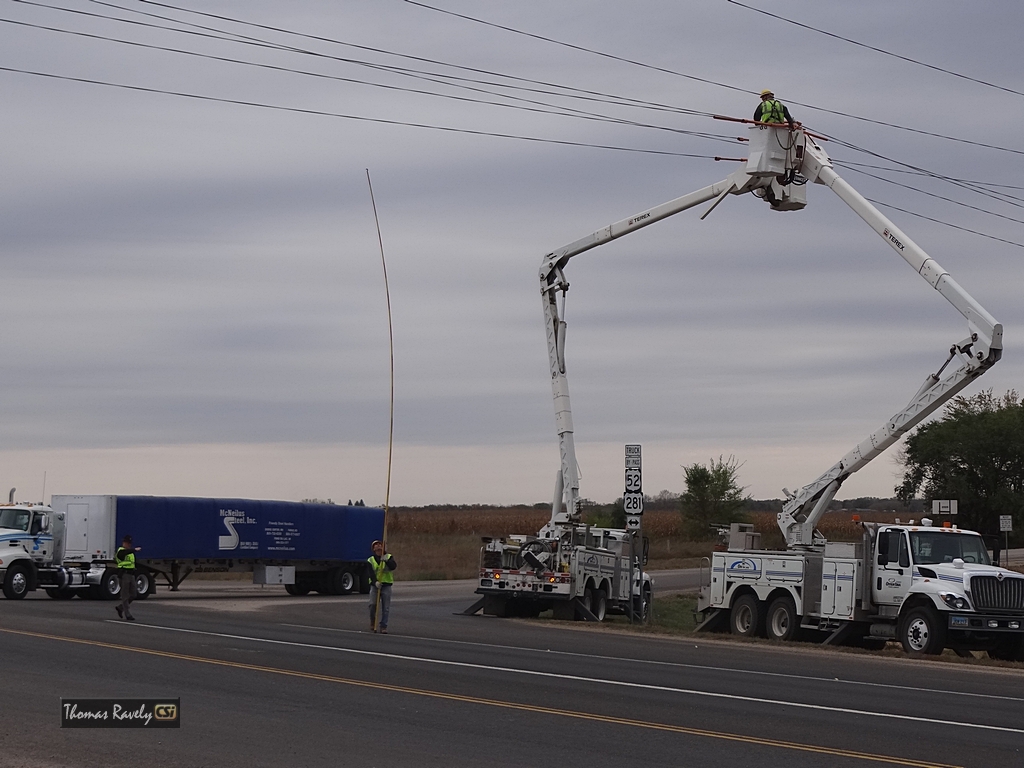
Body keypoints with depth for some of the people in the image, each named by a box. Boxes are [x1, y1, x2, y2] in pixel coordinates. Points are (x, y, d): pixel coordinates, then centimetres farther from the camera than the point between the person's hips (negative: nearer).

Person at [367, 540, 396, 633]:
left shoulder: (389, 557, 8)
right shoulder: (370, 560, 6)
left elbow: (393, 566, -12)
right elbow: (371, 573, -9)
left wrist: (386, 561, -30)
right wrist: (375, 581, -27)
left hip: (386, 585, 1)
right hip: (375, 585, 0)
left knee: (386, 608, -2)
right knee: (372, 605, -13)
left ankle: (383, 626, 5)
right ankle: (373, 623, 9)